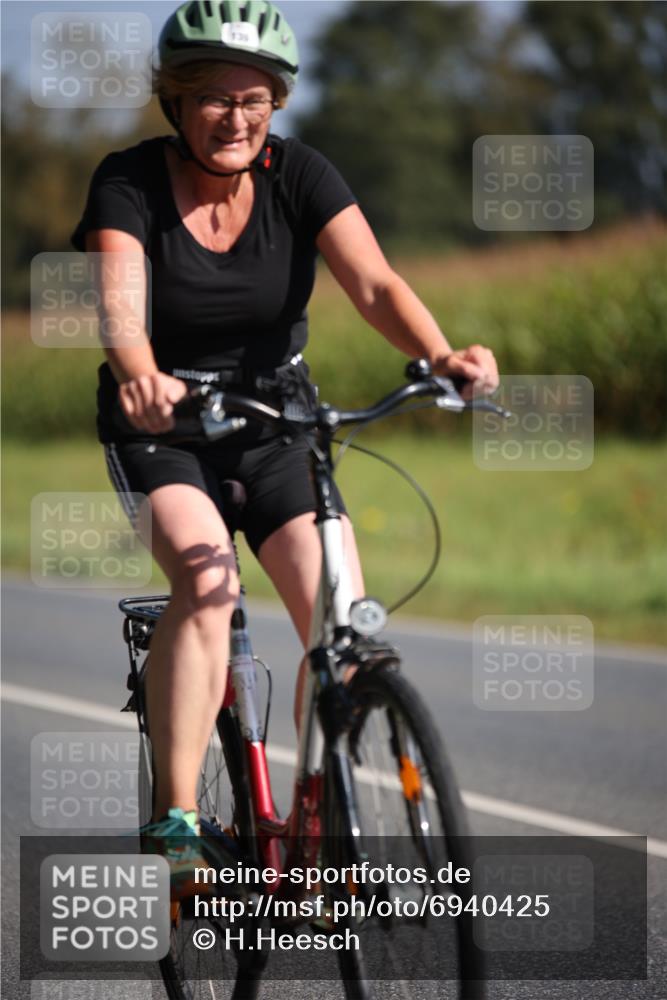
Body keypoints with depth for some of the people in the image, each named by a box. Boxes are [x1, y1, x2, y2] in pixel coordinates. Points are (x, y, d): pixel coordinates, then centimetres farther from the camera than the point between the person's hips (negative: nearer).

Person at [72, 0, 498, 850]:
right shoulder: (130, 183, -15)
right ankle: (173, 818, -26)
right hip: (161, 426, -3)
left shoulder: (298, 175, -9)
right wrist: (139, 376, -55)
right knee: (206, 580, -31)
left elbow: (374, 284, -21)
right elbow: (120, 302, -33)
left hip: (276, 422, 3)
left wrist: (439, 356, -41)